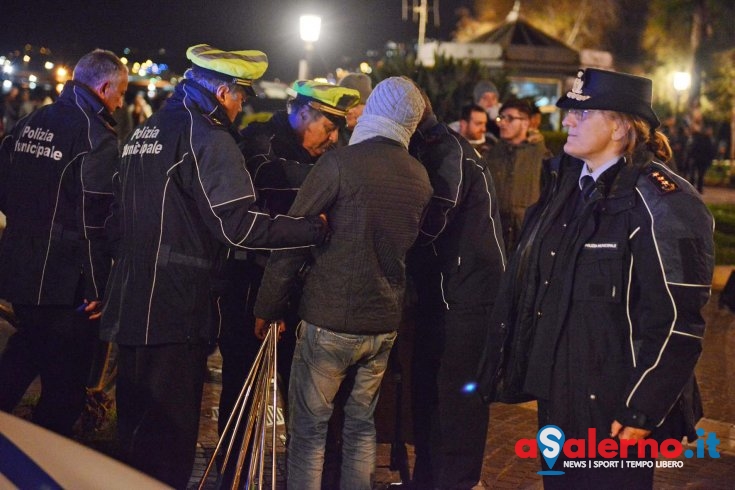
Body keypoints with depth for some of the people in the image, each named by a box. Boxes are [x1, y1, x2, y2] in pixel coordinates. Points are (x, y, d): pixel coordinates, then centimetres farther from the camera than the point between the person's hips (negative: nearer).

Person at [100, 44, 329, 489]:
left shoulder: (143, 132, 15)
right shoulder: (208, 139, -13)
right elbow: (238, 225, -21)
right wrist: (316, 227, -17)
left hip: (131, 305, 9)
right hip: (178, 311, -9)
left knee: (136, 428, 18)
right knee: (170, 434, -3)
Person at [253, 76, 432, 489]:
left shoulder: (339, 164, -12)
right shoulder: (420, 177, 4)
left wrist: (268, 308, -3)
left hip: (329, 320, -5)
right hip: (384, 322, 5)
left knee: (309, 428, 4)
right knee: (362, 424, 17)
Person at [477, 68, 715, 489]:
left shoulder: (661, 202, -17)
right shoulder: (569, 184, 9)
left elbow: (677, 320, -20)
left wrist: (643, 411, -19)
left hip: (613, 409, -8)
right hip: (558, 394, 8)